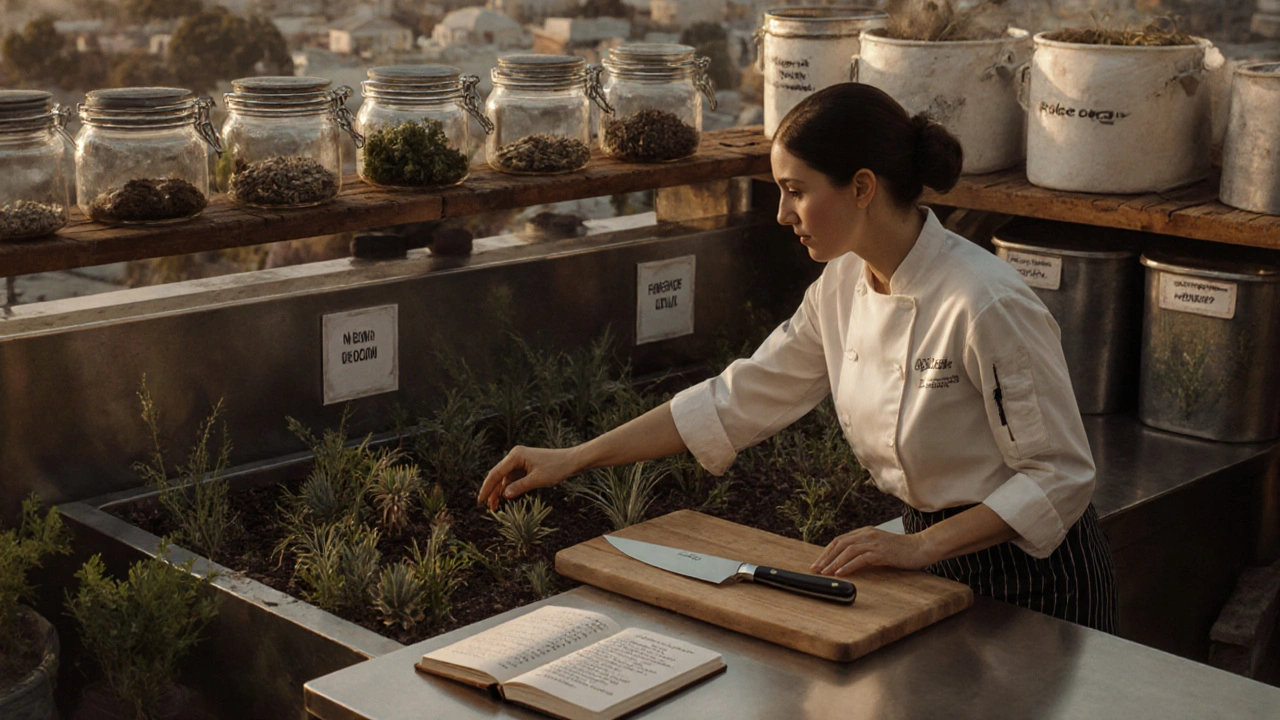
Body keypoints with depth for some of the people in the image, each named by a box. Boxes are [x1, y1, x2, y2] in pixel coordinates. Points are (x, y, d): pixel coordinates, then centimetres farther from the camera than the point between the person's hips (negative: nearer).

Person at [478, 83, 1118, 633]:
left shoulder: (986, 305, -28)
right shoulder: (843, 284, -4)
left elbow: (1060, 477, -21)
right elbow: (740, 401, 3)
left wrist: (920, 547, -23)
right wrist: (574, 458, 2)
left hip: (1029, 576, -6)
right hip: (932, 559, 7)